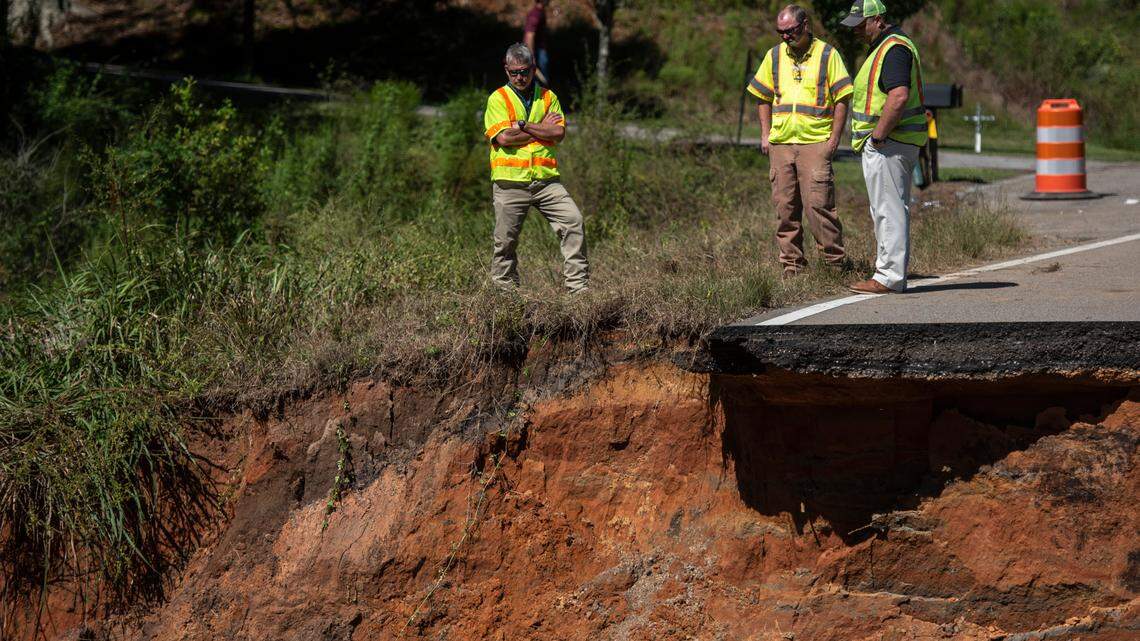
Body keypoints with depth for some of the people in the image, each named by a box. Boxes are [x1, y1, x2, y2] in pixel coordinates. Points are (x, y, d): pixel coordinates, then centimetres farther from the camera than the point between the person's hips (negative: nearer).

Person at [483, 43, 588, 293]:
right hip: (510, 181, -2)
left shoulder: (548, 97, 12)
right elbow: (503, 137, -12)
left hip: (546, 179, 2)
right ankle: (504, 290, 15)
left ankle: (578, 286, -5)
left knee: (573, 221, -9)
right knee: (506, 240, 1)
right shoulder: (498, 99, 3)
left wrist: (523, 125, -8)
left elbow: (559, 133, -2)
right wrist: (543, 128, -4)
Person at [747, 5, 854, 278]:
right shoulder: (774, 56, 12)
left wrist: (834, 138, -6)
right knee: (785, 207, 5)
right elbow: (764, 97, 21)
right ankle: (792, 265, 13)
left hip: (815, 143, -4)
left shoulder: (827, 54, 1)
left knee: (817, 203, -12)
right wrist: (765, 135, 12)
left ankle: (836, 261, -3)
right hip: (780, 143, 4)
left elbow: (841, 99, 0)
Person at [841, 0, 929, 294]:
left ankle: (889, 277, -7)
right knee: (893, 210, 14)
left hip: (887, 143, -11)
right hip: (892, 142, 11)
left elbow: (899, 96, -28)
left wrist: (878, 136, -22)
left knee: (888, 209, -9)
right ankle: (891, 273, 20)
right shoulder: (887, 46, 19)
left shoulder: (893, 48, -16)